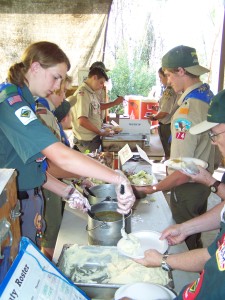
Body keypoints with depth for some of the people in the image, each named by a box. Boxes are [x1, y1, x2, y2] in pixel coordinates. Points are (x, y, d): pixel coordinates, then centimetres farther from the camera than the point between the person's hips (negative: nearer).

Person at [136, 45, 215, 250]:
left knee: (185, 245, 11)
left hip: (187, 189, -9)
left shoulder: (186, 111, -28)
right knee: (196, 240, 26)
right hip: (204, 182, 9)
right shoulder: (209, 95, 1)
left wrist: (154, 188, -20)